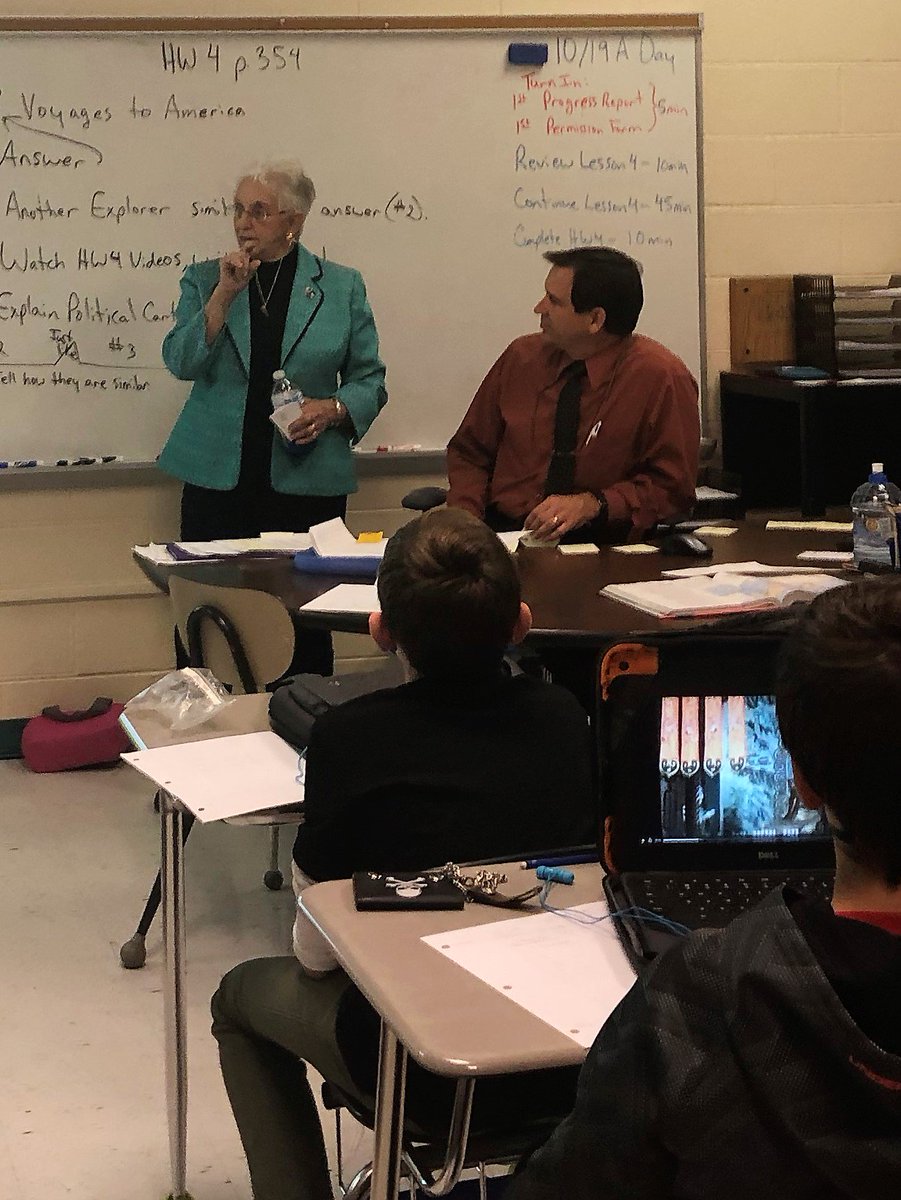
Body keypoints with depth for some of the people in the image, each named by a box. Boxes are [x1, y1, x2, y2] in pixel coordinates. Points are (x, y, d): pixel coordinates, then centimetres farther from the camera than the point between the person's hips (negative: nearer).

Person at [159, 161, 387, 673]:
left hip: (308, 479, -1)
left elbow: (369, 380, 9)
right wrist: (224, 294, -13)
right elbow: (181, 361, -4)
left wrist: (333, 409, -11)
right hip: (218, 477, 1)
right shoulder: (205, 279, 9)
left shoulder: (342, 286, 7)